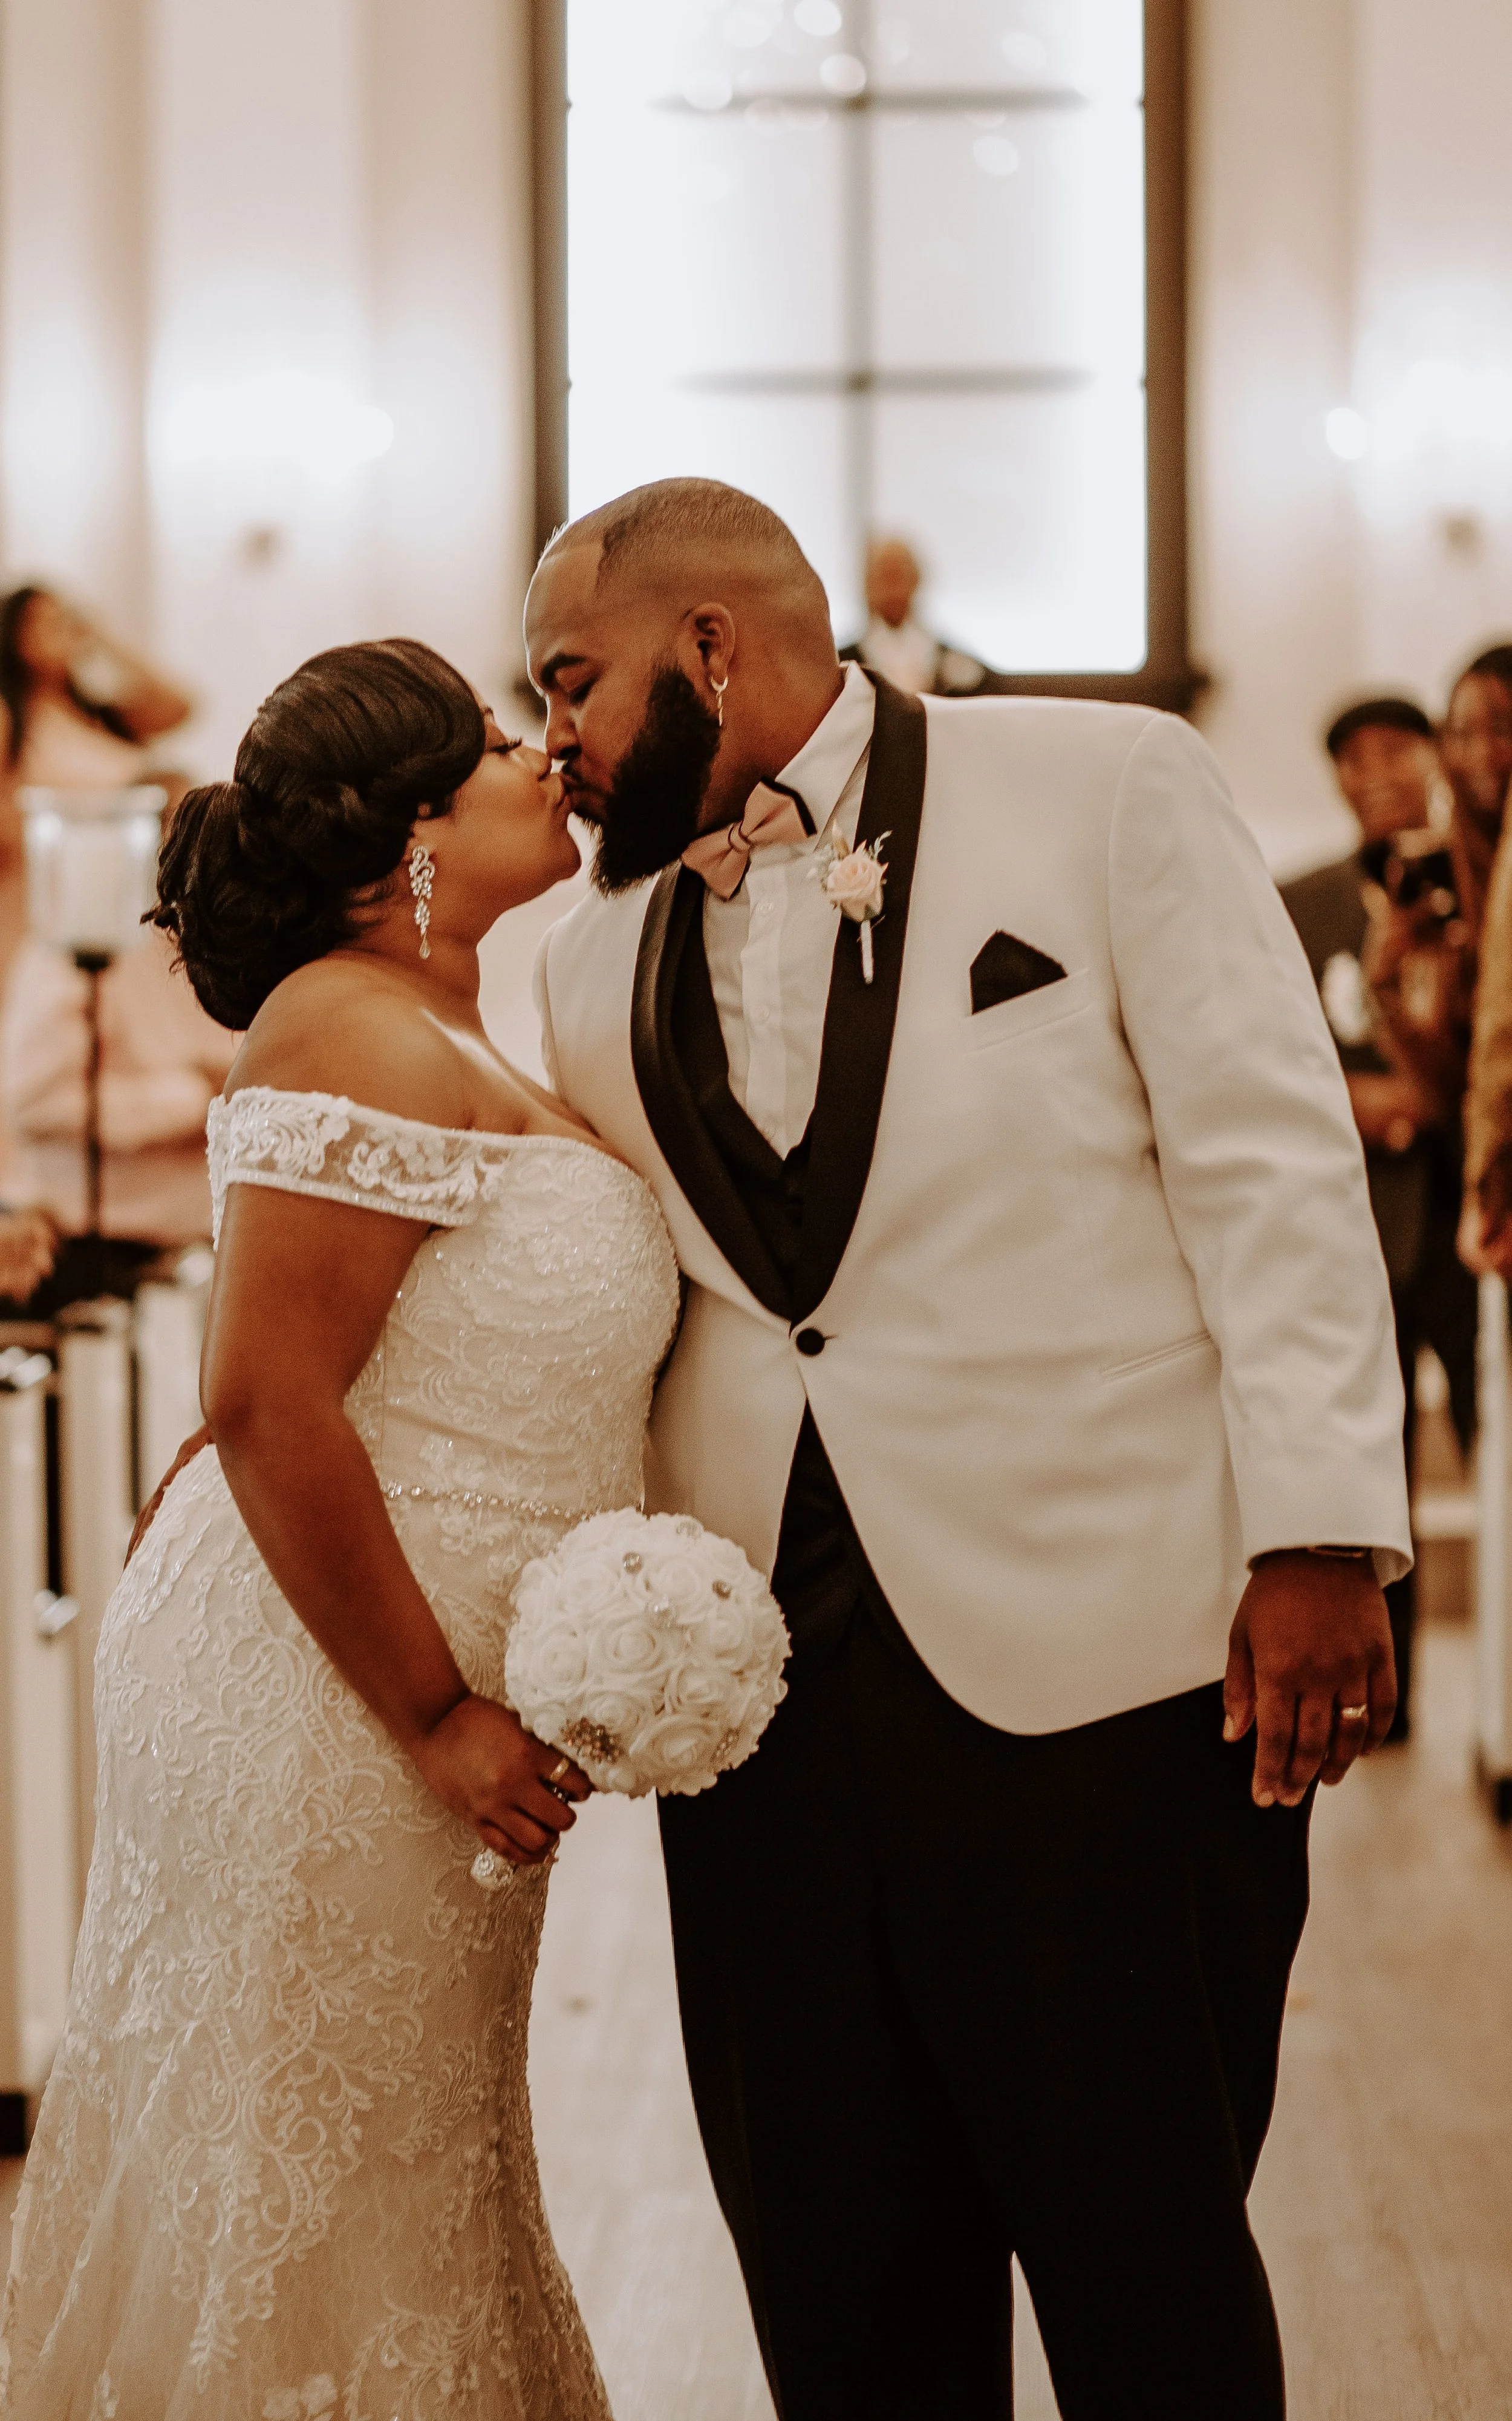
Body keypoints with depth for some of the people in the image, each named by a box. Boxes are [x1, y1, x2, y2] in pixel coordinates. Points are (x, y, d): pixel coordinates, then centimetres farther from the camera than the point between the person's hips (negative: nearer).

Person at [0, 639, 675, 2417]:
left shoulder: (459, 1053, 14)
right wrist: (438, 1715, -20)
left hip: (434, 1704, 10)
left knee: (412, 2179, 17)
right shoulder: (359, 1040, -17)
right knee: (302, 2200, 0)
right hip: (323, 1702, -10)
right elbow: (266, 1406, -23)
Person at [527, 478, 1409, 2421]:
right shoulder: (593, 956, 14)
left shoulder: (1109, 789, -1)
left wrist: (1322, 1536, -11)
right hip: (759, 1679, 5)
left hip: (1100, 1670, -4)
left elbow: (1274, 1169, -5)